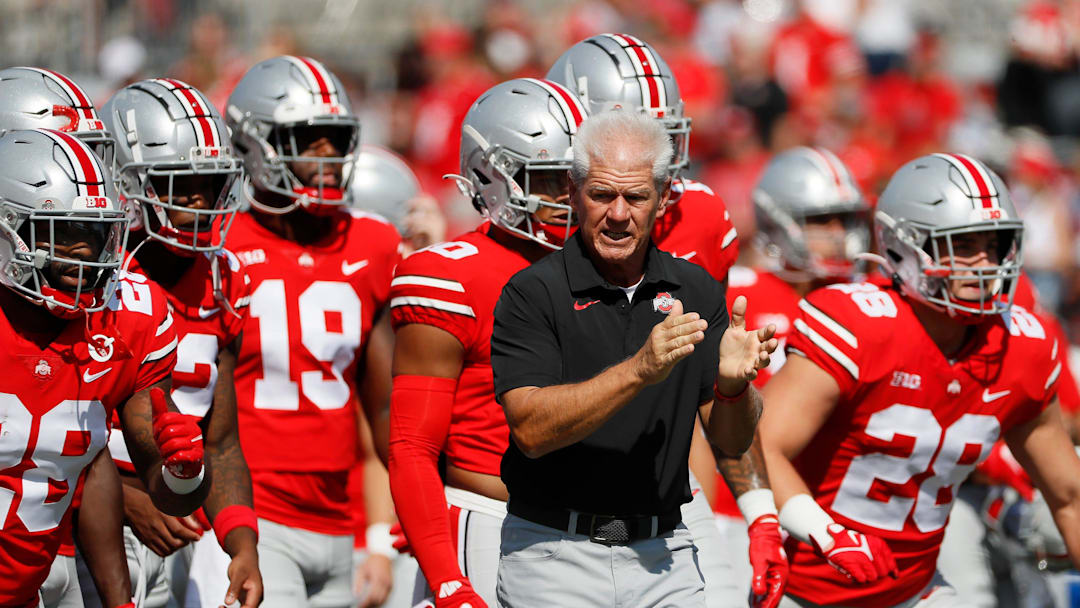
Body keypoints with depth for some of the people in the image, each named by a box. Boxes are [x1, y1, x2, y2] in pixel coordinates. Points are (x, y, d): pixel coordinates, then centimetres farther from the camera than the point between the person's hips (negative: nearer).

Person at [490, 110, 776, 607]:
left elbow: (732, 443, 6)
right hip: (554, 553, -3)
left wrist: (734, 385, -16)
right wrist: (640, 371, -27)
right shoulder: (532, 294, -7)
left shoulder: (696, 292, 7)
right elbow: (531, 430, -19)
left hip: (664, 558, 4)